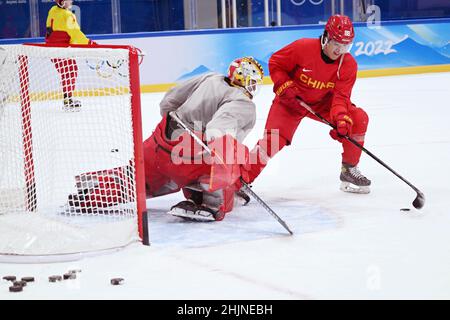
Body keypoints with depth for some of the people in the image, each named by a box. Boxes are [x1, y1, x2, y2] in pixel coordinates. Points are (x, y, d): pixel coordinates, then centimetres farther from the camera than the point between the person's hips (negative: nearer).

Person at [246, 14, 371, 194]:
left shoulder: (348, 64, -16)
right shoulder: (302, 48, -26)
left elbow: (341, 96, -20)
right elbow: (275, 63, -12)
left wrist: (341, 117, -38)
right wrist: (285, 87, -24)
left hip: (322, 102, 4)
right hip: (291, 100, -4)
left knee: (358, 119, -11)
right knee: (273, 139, -22)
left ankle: (349, 170, 4)